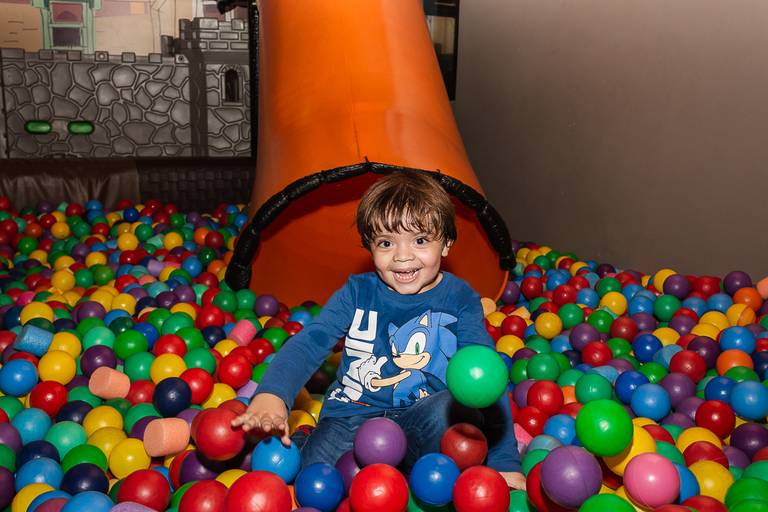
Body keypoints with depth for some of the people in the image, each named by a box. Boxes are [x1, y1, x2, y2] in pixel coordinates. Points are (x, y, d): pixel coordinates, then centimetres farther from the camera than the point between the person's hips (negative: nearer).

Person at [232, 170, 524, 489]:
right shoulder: (358, 293, -2)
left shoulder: (460, 301, -4)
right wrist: (271, 393, -33)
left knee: (454, 407, -33)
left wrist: (505, 461, -17)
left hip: (422, 423, 0)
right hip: (352, 418, 1)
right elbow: (310, 342, -12)